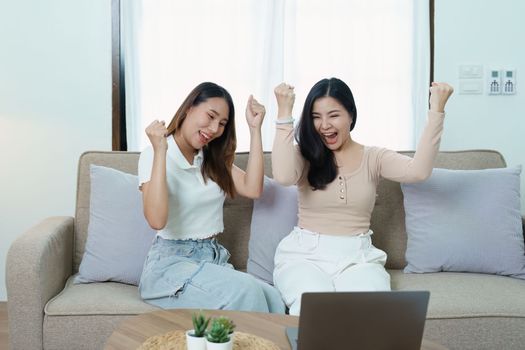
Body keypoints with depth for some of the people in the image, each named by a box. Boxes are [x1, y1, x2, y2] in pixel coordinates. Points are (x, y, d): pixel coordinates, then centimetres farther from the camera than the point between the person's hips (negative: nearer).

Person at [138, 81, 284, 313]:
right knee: (244, 290, -32)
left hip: (215, 259, 6)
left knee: (274, 301, -26)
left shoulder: (212, 158, 17)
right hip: (171, 262, -5)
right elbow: (157, 220, -20)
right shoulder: (153, 155, -4)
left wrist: (255, 129, 2)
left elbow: (252, 189, 1)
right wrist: (160, 152, -22)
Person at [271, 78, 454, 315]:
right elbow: (283, 176, -20)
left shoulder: (373, 158, 7)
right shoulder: (304, 155, 5)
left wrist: (436, 111, -13)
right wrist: (284, 113, -16)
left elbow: (418, 171, -12)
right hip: (305, 254, -1)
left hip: (358, 257, 1)